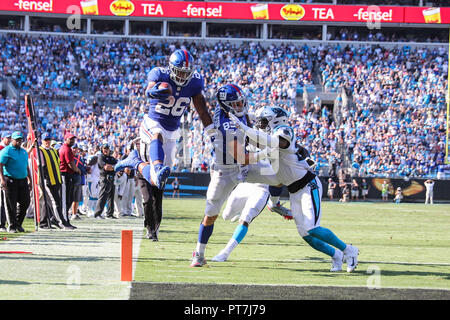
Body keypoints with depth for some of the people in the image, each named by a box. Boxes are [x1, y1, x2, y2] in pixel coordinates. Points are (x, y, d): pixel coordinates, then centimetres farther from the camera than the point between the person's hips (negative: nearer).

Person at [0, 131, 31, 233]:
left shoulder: (24, 152, 17)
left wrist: (29, 180, 20)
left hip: (23, 181, 6)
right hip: (10, 181, -6)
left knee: (25, 203, 3)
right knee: (11, 205, -2)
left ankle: (18, 223, 19)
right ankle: (12, 226, 6)